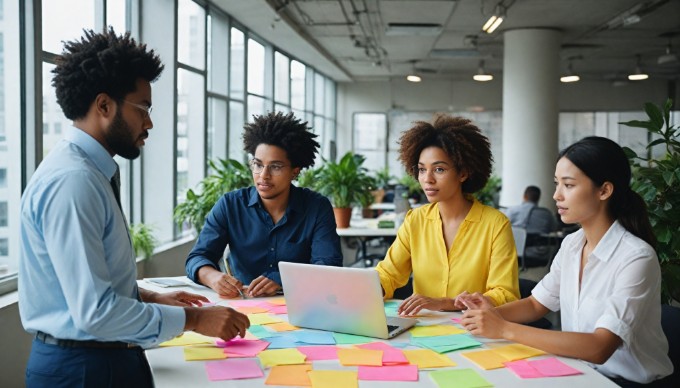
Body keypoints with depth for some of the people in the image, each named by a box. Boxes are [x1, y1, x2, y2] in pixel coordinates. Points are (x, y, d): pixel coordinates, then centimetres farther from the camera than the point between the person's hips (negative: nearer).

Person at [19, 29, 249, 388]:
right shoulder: (71, 181, -23)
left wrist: (148, 297, 10)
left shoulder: (89, 173, 7)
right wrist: (192, 319, -19)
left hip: (109, 357, 9)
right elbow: (94, 311, -26)